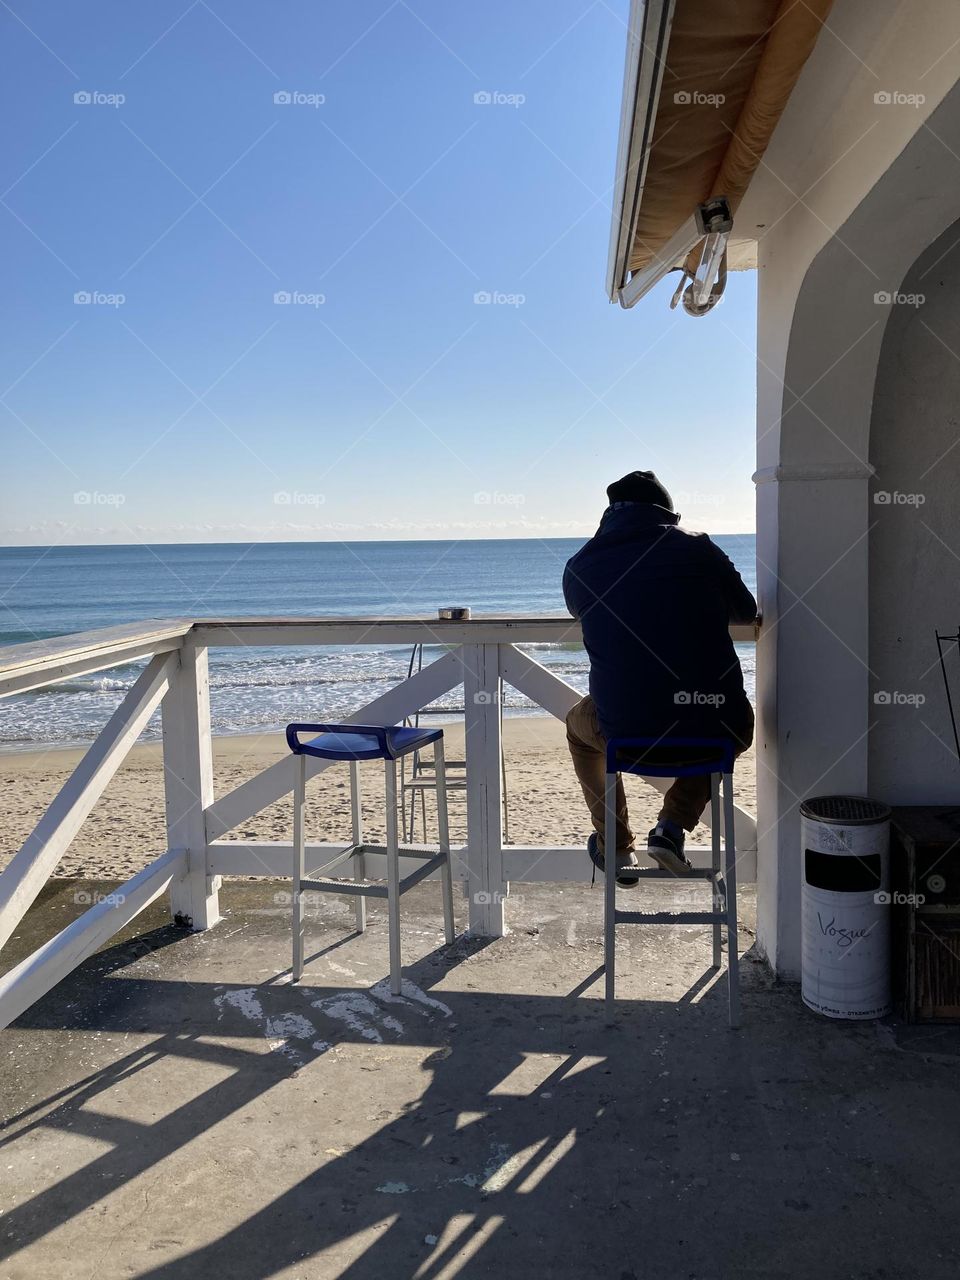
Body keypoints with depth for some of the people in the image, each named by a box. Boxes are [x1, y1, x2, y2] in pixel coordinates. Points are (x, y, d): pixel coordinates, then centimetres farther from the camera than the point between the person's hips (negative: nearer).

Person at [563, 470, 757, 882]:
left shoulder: (580, 566, 4)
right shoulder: (697, 547, 2)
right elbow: (747, 610, 18)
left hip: (625, 736, 1)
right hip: (713, 732, 0)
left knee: (579, 724, 35)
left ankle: (617, 848, 37)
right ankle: (671, 828, 17)